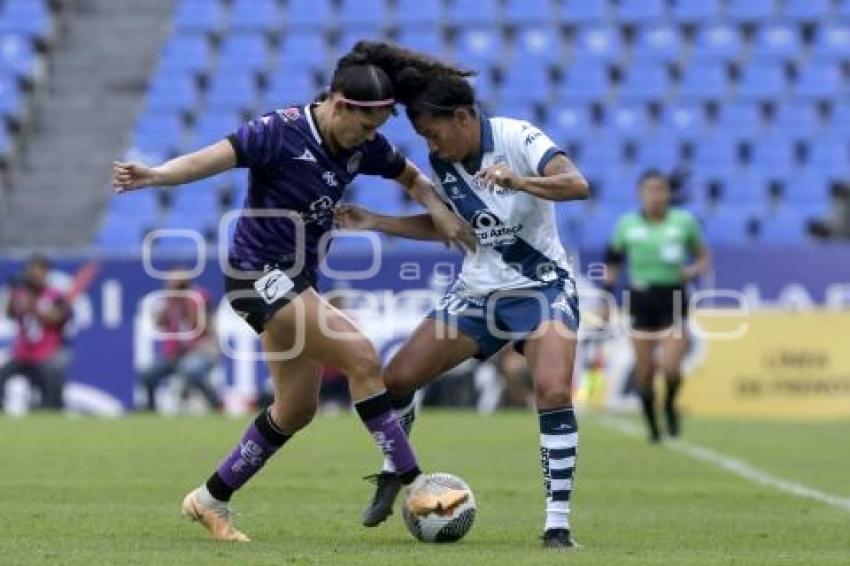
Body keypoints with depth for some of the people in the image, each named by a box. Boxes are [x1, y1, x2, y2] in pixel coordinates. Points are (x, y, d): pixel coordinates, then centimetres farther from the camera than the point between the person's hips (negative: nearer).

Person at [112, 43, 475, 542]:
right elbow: (208, 159, -29)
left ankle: (211, 500, 25)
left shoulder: (364, 146, 0)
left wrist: (438, 209, -4)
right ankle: (416, 489, -16)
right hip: (258, 273, -9)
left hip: (298, 280, 9)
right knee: (362, 357, -19)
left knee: (297, 409, 11)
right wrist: (154, 175, -47)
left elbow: (413, 178, 17)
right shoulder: (282, 131, -20)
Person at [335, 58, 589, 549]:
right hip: (478, 289, 6)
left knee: (553, 391, -27)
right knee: (397, 379, -2)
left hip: (543, 286, -6)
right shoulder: (443, 162, 0)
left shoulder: (516, 138, -18)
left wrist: (518, 182, -49)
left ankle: (558, 522, -19)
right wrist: (374, 223, 7)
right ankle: (392, 476, 25)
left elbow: (577, 185, -32)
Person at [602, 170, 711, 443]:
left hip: (673, 299, -1)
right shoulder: (627, 224, 3)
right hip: (640, 299, 1)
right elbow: (613, 261, 13)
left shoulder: (684, 221, 0)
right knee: (644, 370, 0)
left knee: (671, 368, -14)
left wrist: (693, 270, -10)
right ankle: (651, 425, 20)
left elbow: (703, 257, 11)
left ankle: (670, 406, 18)